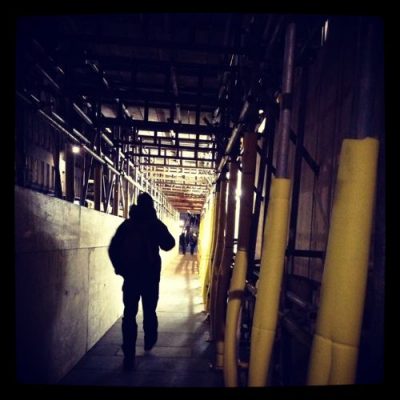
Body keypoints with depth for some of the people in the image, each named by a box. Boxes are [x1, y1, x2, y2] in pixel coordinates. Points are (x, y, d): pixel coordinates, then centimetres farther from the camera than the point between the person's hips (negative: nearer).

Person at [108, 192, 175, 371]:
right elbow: (168, 244, 2)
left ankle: (129, 356, 0)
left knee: (129, 314, 3)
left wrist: (120, 268, 8)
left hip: (130, 274, 1)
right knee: (149, 310, 19)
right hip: (150, 275, 0)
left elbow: (113, 248, 0)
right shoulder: (156, 224, -3)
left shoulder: (126, 224, 3)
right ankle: (149, 341, 35)